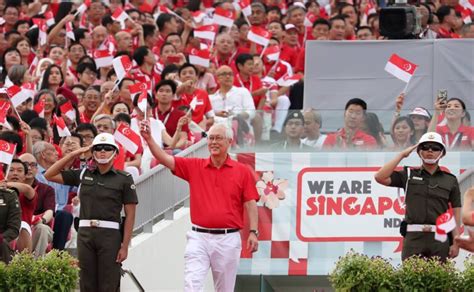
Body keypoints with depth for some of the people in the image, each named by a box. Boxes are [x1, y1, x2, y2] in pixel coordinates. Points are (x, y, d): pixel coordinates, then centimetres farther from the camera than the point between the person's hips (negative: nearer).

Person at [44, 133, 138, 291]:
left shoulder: (124, 179, 3)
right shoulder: (83, 175, 12)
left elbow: (130, 215, 0)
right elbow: (49, 175, 12)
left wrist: (125, 246, -7)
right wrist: (73, 155, 5)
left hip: (110, 234, -3)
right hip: (85, 233, 3)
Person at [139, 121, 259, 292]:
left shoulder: (242, 172, 3)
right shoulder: (195, 167, 6)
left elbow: (250, 203, 0)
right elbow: (164, 159, -1)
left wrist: (253, 232, -9)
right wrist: (148, 138, -16)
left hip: (228, 239, -1)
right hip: (199, 237, 1)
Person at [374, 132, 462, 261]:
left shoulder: (450, 180, 13)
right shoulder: (408, 175, 12)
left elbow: (456, 213, 9)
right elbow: (380, 177, 0)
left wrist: (456, 243, 0)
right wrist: (402, 155, 3)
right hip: (414, 236, 0)